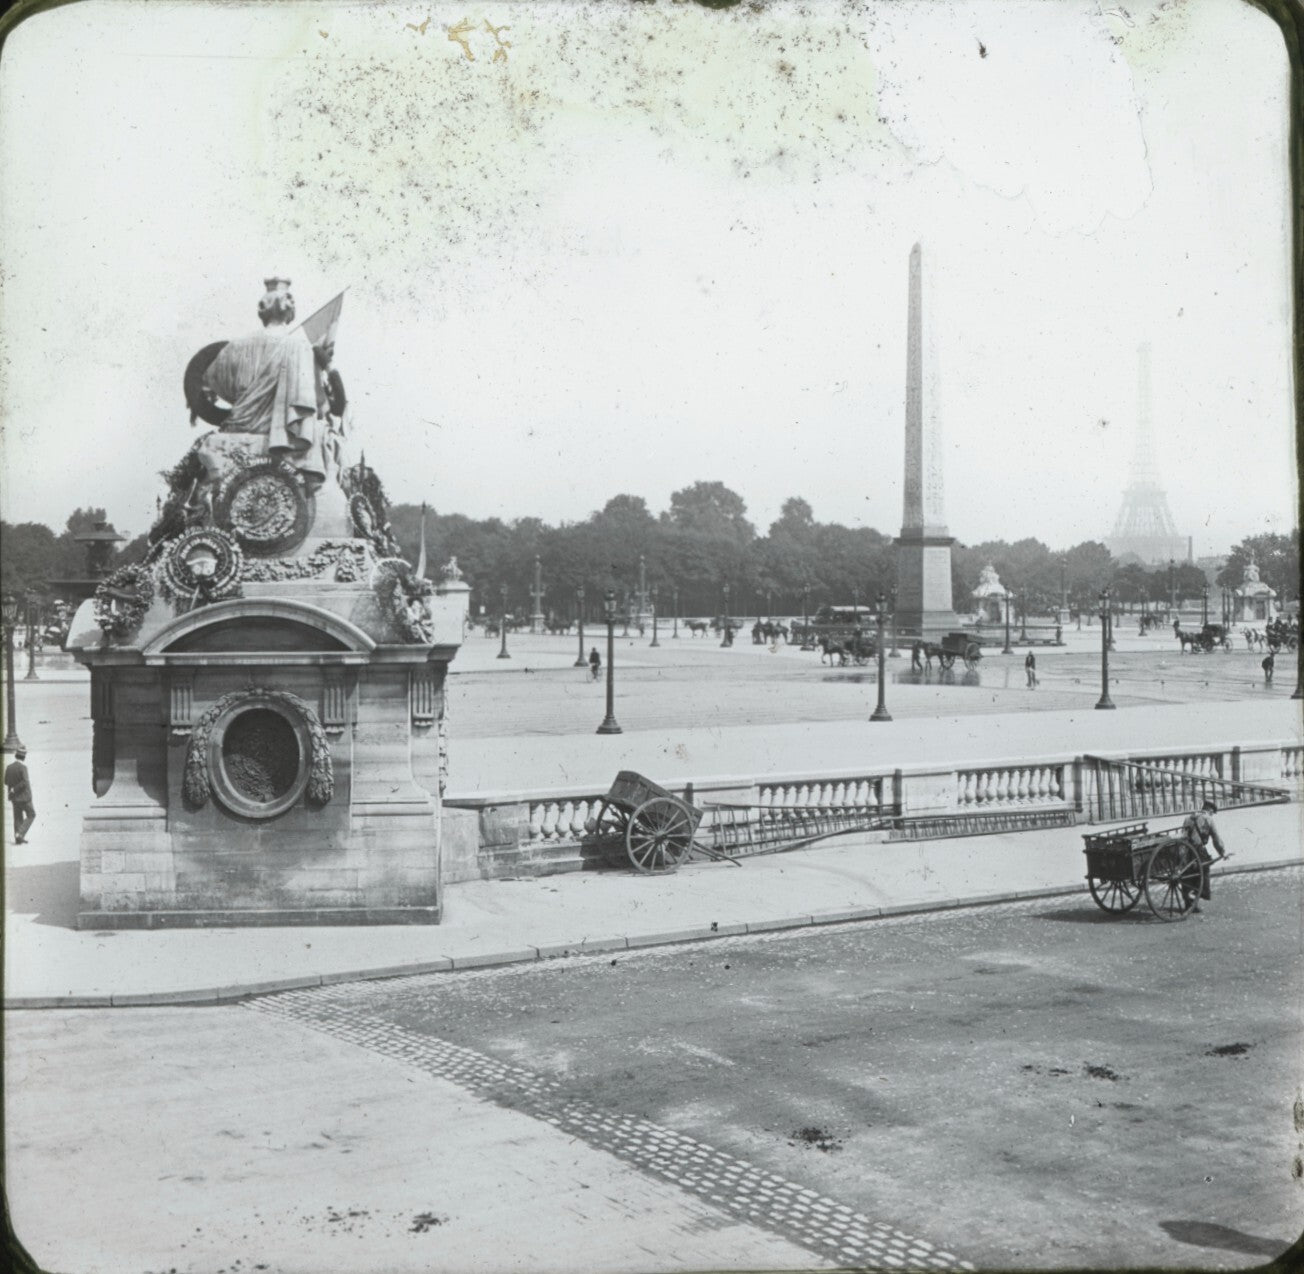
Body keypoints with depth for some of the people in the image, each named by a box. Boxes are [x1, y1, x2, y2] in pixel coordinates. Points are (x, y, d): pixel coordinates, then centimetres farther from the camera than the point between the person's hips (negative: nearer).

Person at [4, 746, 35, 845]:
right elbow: (25, 782, -29)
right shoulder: (23, 767, -19)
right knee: (31, 816, 9)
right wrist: (14, 789, -16)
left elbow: (6, 782, 10)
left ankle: (18, 839, 13)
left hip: (14, 797, 6)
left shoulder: (8, 767, 0)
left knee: (18, 818, 14)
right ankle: (20, 833, -5)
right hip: (24, 797, -6)